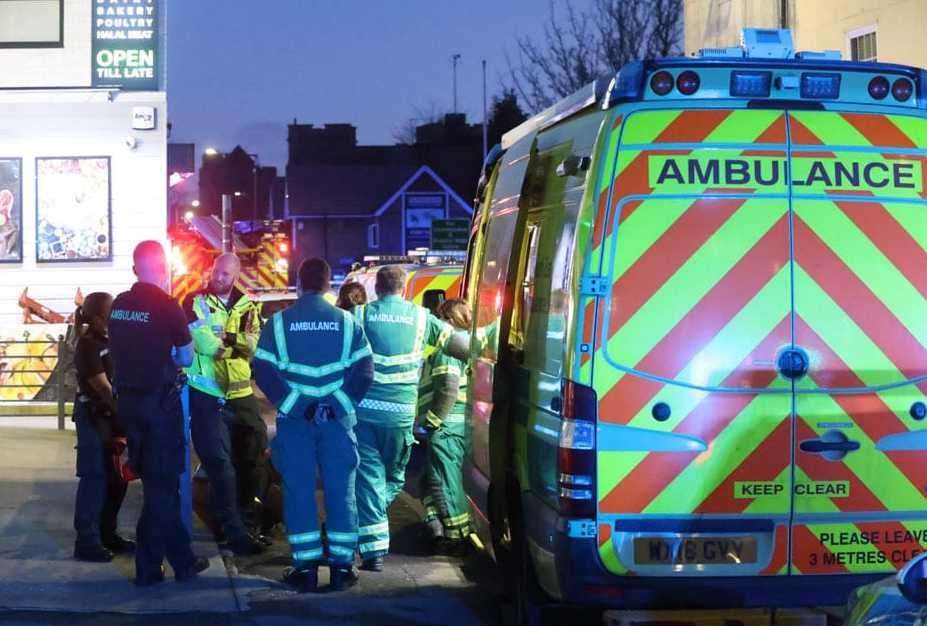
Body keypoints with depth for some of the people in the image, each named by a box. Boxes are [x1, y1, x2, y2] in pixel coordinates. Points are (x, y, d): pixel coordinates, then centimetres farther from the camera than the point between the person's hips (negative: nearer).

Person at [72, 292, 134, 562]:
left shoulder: (109, 341, 9)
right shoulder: (87, 346, -15)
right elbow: (104, 388, -16)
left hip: (111, 415, 8)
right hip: (93, 417, -8)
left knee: (116, 477, 12)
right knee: (95, 478, -8)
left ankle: (107, 533, 23)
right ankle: (86, 542, -5)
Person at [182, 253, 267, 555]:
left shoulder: (247, 307, 9)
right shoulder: (195, 302, -3)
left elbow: (253, 346, -2)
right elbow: (204, 341, -17)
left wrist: (222, 340, -15)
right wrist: (235, 343, -8)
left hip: (240, 394, 4)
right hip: (207, 396, -4)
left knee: (253, 458, 9)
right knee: (221, 464, -5)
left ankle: (248, 521, 24)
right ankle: (236, 532, -3)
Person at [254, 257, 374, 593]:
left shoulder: (279, 322, 0)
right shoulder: (347, 322, 1)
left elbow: (263, 371, -7)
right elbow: (364, 371, -5)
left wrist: (293, 404, -7)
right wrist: (340, 404, -5)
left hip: (295, 418, 0)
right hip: (337, 419, 0)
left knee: (298, 490, 4)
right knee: (340, 490, 5)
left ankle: (306, 567, 4)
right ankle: (341, 565, 6)